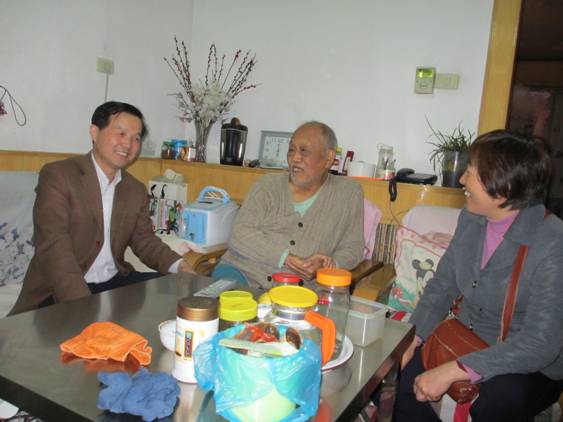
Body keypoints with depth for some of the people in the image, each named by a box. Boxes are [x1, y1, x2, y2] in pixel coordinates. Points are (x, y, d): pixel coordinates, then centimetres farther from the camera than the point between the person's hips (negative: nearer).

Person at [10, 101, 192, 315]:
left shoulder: (137, 191, 9)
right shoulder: (57, 176, -9)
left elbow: (145, 241, 12)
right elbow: (53, 248, -19)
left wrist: (180, 267, -8)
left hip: (114, 282, 7)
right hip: (60, 291, -6)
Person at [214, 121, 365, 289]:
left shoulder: (349, 193, 4)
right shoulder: (269, 184, 3)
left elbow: (352, 247, 8)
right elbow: (240, 236, -6)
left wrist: (325, 266, -15)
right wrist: (288, 260, -18)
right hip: (243, 271, -1)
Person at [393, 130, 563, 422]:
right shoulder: (470, 220, -3)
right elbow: (442, 285, 3)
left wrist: (453, 371, -32)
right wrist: (411, 339, -12)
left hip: (530, 366, -5)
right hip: (465, 343, 5)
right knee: (398, 374, -14)